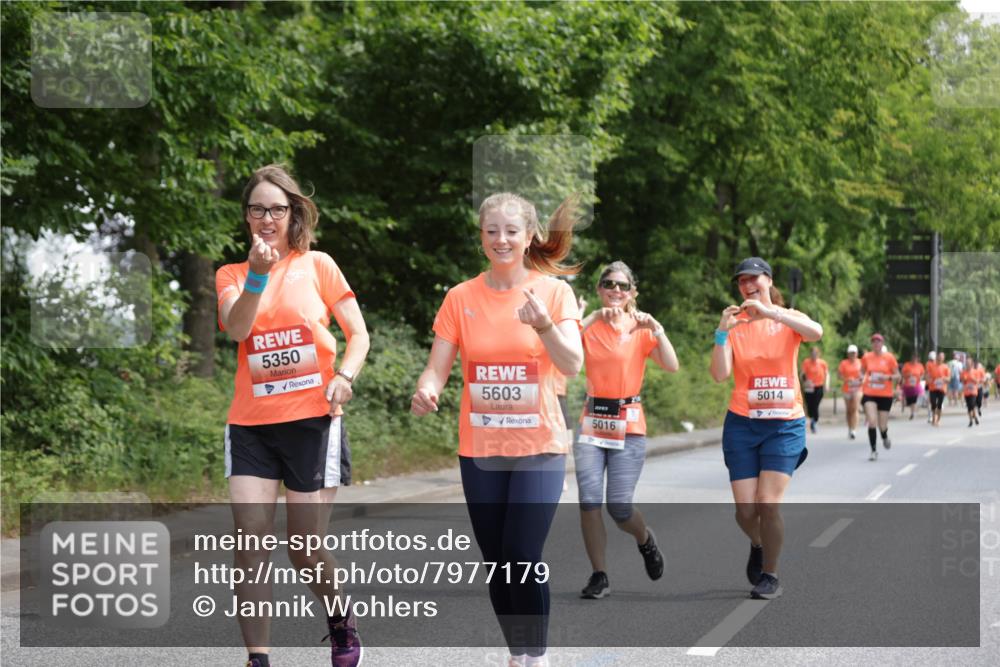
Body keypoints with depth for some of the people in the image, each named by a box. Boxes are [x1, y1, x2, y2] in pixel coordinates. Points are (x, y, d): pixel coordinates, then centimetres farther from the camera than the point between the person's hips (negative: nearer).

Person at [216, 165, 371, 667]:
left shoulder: (317, 265, 3)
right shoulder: (232, 276, 7)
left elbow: (358, 334, 6)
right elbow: (236, 329, -12)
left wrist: (344, 375, -13)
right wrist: (258, 274, -26)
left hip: (312, 419, -2)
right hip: (251, 423, 2)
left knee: (306, 550, 2)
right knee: (250, 544, -8)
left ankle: (342, 621, 31)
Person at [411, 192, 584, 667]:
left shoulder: (553, 291, -4)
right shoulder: (461, 298, 1)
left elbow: (572, 366, -14)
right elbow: (437, 369, -1)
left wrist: (544, 325, -33)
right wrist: (425, 392, -24)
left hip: (538, 447, -3)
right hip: (479, 450, 3)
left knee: (523, 559, -13)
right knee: (497, 563, 7)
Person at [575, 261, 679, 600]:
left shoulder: (641, 330, 3)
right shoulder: (590, 327, 4)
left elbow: (671, 366, -10)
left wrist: (656, 329, -19)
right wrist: (595, 317, -23)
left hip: (628, 427, -1)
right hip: (592, 425, 1)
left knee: (619, 507, -5)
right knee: (589, 501, -10)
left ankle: (645, 539, 30)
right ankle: (599, 575, 3)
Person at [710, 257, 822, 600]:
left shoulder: (788, 319, 2)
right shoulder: (735, 325, 4)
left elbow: (816, 332, -22)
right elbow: (720, 374, -8)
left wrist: (769, 311, -26)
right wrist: (721, 331, -18)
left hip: (785, 424, -1)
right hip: (742, 424, 1)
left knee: (769, 504, -12)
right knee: (746, 509, -2)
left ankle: (770, 576, 5)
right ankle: (758, 545, 32)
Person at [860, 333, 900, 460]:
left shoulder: (889, 358, -2)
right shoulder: (866, 357, 3)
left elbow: (897, 376, 2)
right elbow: (862, 372, 18)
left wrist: (888, 377, -17)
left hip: (885, 395, 0)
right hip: (869, 394, 0)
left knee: (882, 425, 4)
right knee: (872, 422, -16)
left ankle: (885, 437, 41)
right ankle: (874, 450, -5)